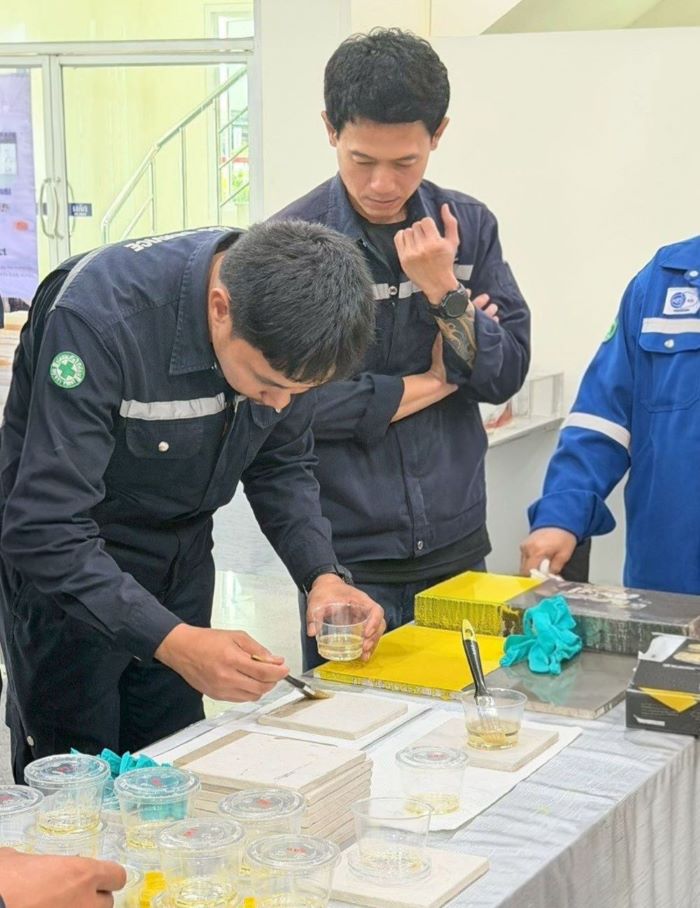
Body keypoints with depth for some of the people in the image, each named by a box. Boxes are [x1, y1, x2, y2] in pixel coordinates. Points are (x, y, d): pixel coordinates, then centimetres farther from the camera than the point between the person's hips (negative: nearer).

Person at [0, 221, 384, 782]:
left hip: (182, 555, 5)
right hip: (64, 565, -5)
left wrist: (322, 576, -16)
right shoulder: (99, 315, -33)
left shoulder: (282, 324, -15)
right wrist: (175, 643, -41)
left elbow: (281, 467, 0)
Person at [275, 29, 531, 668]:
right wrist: (430, 382, -8)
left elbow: (506, 375, 0)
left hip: (458, 543, 4)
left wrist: (443, 290, -15)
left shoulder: (469, 227, 2)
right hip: (349, 558, -3)